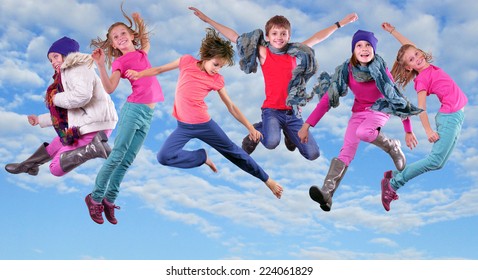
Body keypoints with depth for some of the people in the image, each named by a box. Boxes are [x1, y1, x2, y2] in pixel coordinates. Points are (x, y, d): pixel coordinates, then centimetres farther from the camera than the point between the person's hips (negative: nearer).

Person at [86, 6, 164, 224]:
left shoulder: (141, 53, 16)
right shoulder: (119, 61, 0)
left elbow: (145, 40, 37)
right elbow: (109, 88, -13)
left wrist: (140, 23, 21)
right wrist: (101, 65, -23)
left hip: (148, 113, 5)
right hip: (134, 109, -5)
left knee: (127, 160, 7)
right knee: (117, 155, -6)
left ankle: (109, 200, 14)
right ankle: (95, 197, 6)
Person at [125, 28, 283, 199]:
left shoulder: (217, 80, -5)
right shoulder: (187, 61, -4)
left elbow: (231, 107, 2)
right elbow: (160, 70, 8)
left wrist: (250, 127, 0)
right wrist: (139, 74, -7)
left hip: (204, 124, -1)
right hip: (184, 126, 1)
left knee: (233, 151, 8)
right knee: (164, 157, -18)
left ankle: (267, 180, 23)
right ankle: (203, 157, 2)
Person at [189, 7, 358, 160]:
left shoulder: (295, 53, 5)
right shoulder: (263, 53, -1)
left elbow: (317, 38, 16)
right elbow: (234, 37, 0)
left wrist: (340, 23, 20)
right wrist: (207, 20, 1)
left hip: (292, 112, 3)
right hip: (271, 110, -3)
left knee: (313, 154, -1)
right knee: (271, 142, -35)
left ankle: (288, 133, 29)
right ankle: (257, 132, 3)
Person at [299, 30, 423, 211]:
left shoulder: (381, 70, -19)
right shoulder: (346, 70, -15)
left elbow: (397, 97, -14)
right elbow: (327, 98, -16)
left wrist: (408, 131, -14)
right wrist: (307, 125, -22)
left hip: (380, 110, -2)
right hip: (358, 111, 2)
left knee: (363, 133, -33)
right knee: (346, 150, -17)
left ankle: (392, 147, -3)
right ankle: (326, 194, -27)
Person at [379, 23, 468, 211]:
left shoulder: (428, 67, 10)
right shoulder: (422, 80, -10)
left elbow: (410, 46, 20)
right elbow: (421, 108, -17)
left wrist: (393, 31, 19)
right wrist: (428, 130, -27)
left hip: (457, 115, 8)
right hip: (449, 117, -8)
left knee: (438, 162, 6)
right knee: (435, 160, -15)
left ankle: (395, 175, 10)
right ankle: (392, 183, -10)